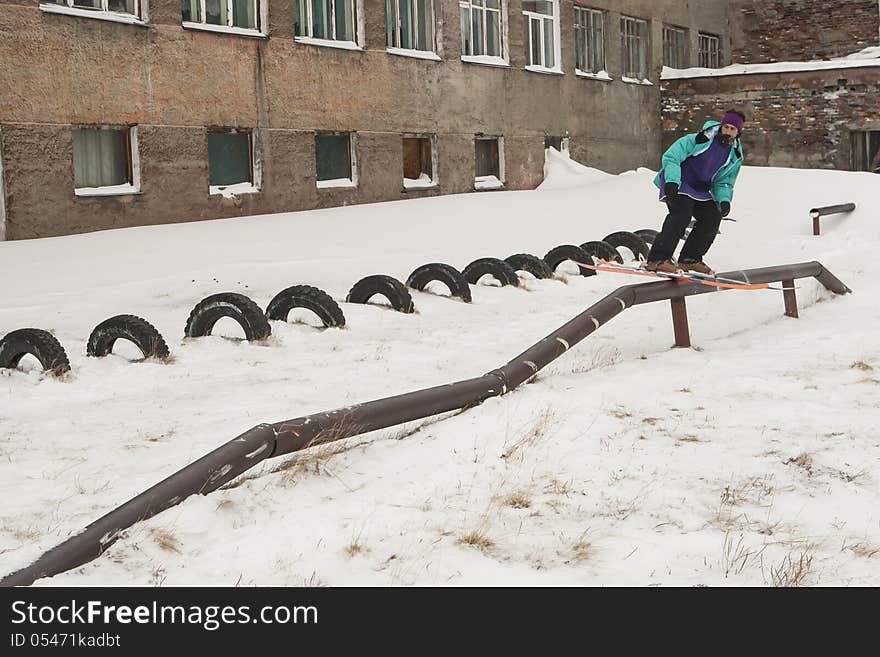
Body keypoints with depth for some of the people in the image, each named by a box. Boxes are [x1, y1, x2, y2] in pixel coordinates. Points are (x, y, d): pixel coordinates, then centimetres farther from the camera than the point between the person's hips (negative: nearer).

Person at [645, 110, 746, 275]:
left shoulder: (735, 156, 2)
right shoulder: (701, 139, -18)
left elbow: (724, 182, 10)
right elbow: (671, 157, -19)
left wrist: (724, 200, -12)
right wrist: (672, 181, -32)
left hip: (700, 190, 7)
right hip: (676, 183, -7)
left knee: (713, 217, -6)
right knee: (682, 212, -27)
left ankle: (690, 259, 7)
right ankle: (657, 259, -31)